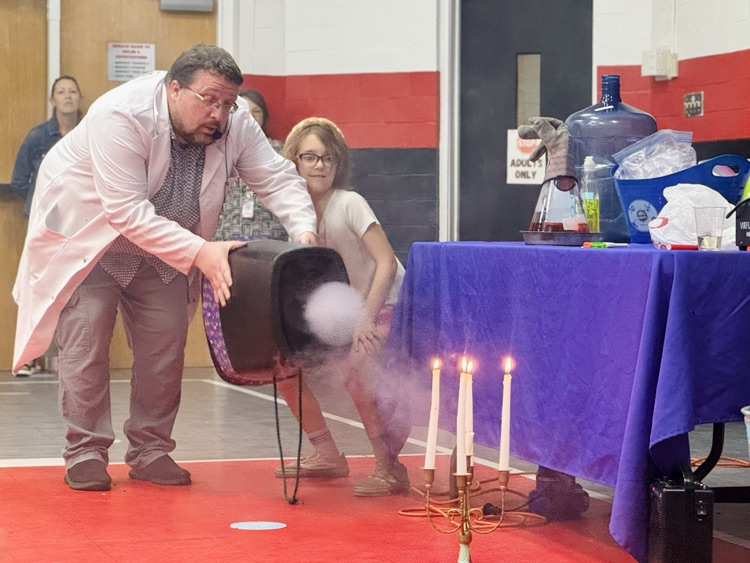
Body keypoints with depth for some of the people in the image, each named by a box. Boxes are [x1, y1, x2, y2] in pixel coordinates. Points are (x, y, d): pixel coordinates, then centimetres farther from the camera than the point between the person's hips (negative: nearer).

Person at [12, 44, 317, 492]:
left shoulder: (236, 123, -19)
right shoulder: (120, 116, -36)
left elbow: (277, 177, -16)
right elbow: (127, 212, -39)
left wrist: (304, 229, -37)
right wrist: (200, 253, -46)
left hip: (160, 245, 5)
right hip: (85, 233, -5)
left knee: (167, 341, 0)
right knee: (86, 342, -9)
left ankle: (150, 451, 12)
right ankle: (85, 453, 1)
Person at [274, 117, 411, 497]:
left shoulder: (349, 203, -18)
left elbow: (387, 263, -23)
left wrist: (366, 319, -29)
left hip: (387, 305, -8)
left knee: (357, 366, -31)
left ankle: (390, 469, -20)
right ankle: (327, 455, 15)